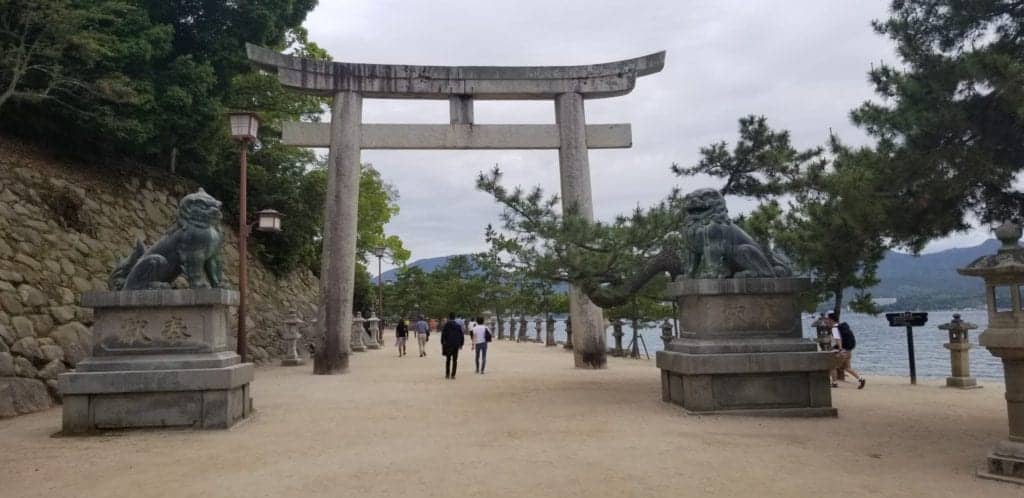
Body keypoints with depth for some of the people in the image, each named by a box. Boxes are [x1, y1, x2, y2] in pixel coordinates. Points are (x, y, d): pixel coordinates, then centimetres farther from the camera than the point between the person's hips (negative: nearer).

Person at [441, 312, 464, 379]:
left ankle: (447, 374, 10)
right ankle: (453, 375, 1)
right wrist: (461, 344, 12)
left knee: (448, 359, 12)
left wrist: (442, 343, 2)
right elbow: (461, 335, 5)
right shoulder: (458, 325, 3)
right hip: (456, 345, 1)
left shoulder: (446, 325, -5)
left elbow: (443, 335, -7)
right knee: (455, 360, 5)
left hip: (448, 345, -1)